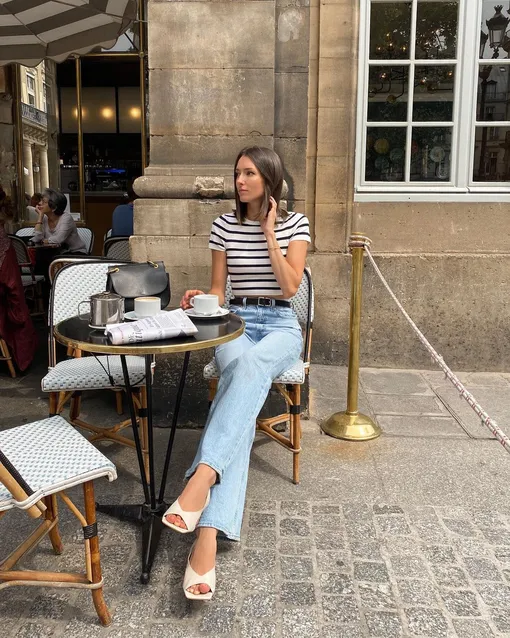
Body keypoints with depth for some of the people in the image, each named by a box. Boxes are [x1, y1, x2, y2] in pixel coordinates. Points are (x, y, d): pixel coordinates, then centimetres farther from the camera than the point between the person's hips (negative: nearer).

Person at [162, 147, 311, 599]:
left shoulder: (295, 223, 4)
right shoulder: (224, 225, 9)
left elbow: (290, 287, -6)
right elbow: (219, 289, 11)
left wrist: (269, 233, -9)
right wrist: (201, 299, -11)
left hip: (281, 324, 0)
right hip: (237, 322, 1)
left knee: (248, 365, -40)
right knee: (244, 379, -34)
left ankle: (202, 477, -51)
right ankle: (210, 530, -45)